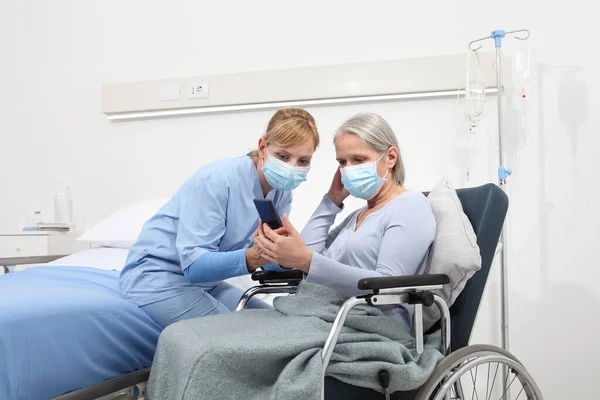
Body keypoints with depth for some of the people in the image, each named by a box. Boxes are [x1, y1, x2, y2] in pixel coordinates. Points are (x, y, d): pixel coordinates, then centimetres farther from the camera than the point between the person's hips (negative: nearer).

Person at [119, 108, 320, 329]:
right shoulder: (218, 179, -25)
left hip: (203, 281, 8)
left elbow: (272, 262, -5)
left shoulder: (281, 191, -3)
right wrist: (251, 258, -45)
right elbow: (194, 264, -29)